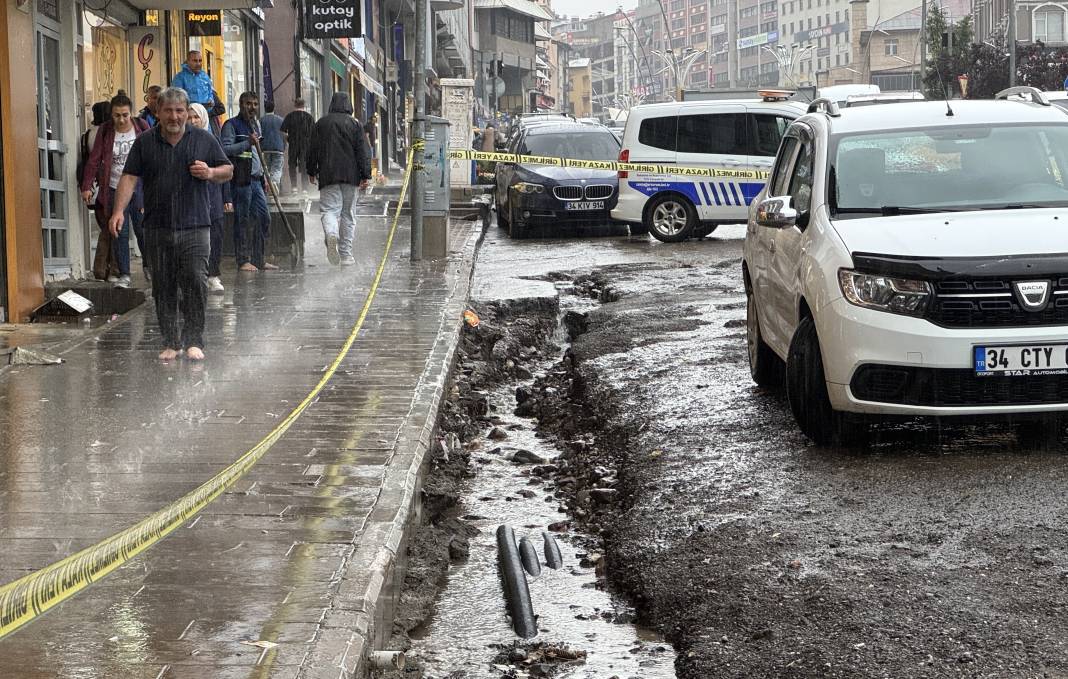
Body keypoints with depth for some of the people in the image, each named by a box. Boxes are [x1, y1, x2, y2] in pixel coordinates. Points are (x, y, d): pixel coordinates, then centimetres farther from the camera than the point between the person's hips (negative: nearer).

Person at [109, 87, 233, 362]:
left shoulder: (204, 140, 7)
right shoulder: (145, 142, 8)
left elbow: (228, 171, 12)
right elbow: (129, 177, 3)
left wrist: (210, 173, -10)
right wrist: (119, 210, -9)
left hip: (195, 226, -1)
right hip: (158, 228, 2)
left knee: (195, 283, -10)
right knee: (163, 287, 4)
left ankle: (193, 340, -1)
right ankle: (170, 342, 13)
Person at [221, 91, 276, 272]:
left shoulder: (256, 124, 19)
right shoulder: (232, 125, -5)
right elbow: (226, 149, -17)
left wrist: (263, 176, 22)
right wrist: (248, 143, -22)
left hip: (256, 179, 8)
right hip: (241, 180, -8)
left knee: (263, 218, 7)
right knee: (243, 221, -5)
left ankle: (259, 259, 15)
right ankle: (244, 260, 0)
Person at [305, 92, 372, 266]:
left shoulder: (321, 123, 5)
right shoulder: (354, 124, 1)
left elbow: (312, 150, 8)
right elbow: (363, 152, -3)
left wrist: (312, 172, 18)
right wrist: (365, 175, -1)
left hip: (328, 174, 0)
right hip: (350, 174, 0)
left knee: (330, 209, -3)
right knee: (347, 214, 8)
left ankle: (331, 234, -36)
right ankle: (346, 254, 9)